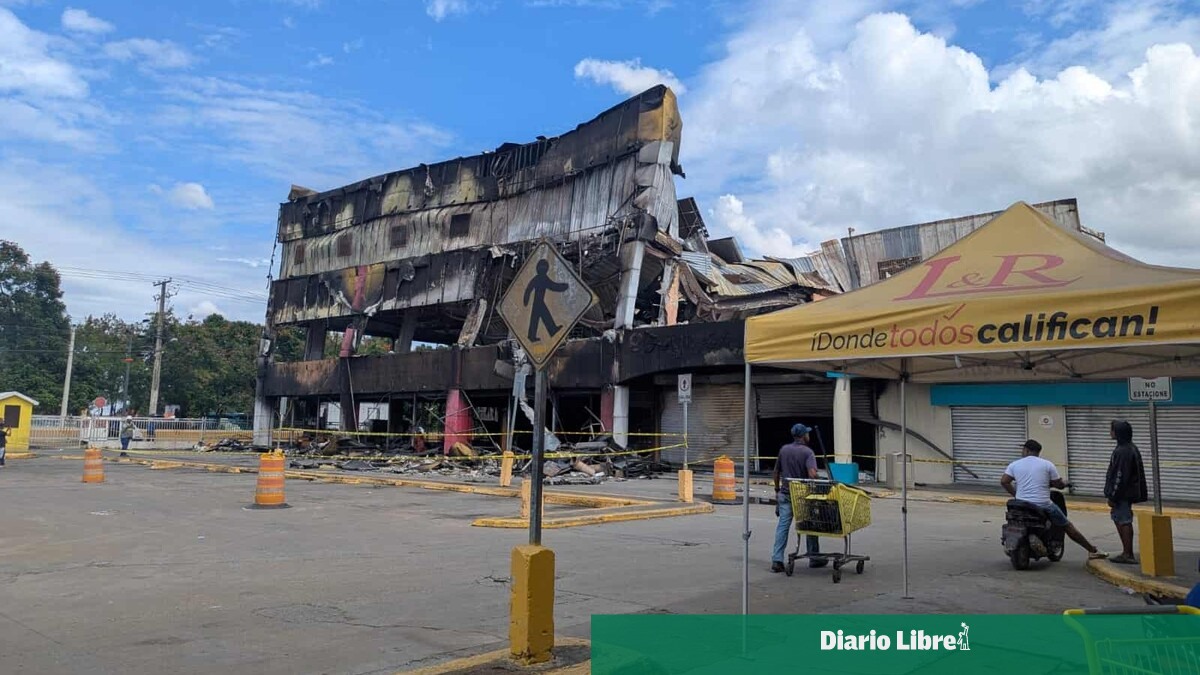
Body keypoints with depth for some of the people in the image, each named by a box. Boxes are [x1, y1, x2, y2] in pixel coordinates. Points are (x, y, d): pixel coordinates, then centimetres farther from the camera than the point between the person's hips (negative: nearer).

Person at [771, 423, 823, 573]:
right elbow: (812, 474, -23)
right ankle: (814, 558, 24)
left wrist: (777, 490, 22)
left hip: (785, 493, 3)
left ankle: (777, 560, -9)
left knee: (783, 526, -1)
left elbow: (776, 472, 12)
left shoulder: (783, 450, 6)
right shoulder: (808, 452, -9)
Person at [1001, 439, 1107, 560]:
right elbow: (1059, 485, 2)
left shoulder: (1014, 465, 5)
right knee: (1068, 526, 13)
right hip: (1043, 505, -1)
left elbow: (1004, 481, -4)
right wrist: (1064, 484, 25)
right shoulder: (1047, 464, 2)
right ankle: (1093, 551, 18)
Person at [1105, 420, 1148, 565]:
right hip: (1128, 492, 10)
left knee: (1124, 521, -4)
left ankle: (1128, 554, 2)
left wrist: (1113, 497, -17)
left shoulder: (1122, 451, -20)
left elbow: (1120, 476, -21)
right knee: (1119, 519, 16)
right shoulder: (1131, 449, 13)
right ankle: (1127, 552, 23)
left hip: (1123, 494, -10)